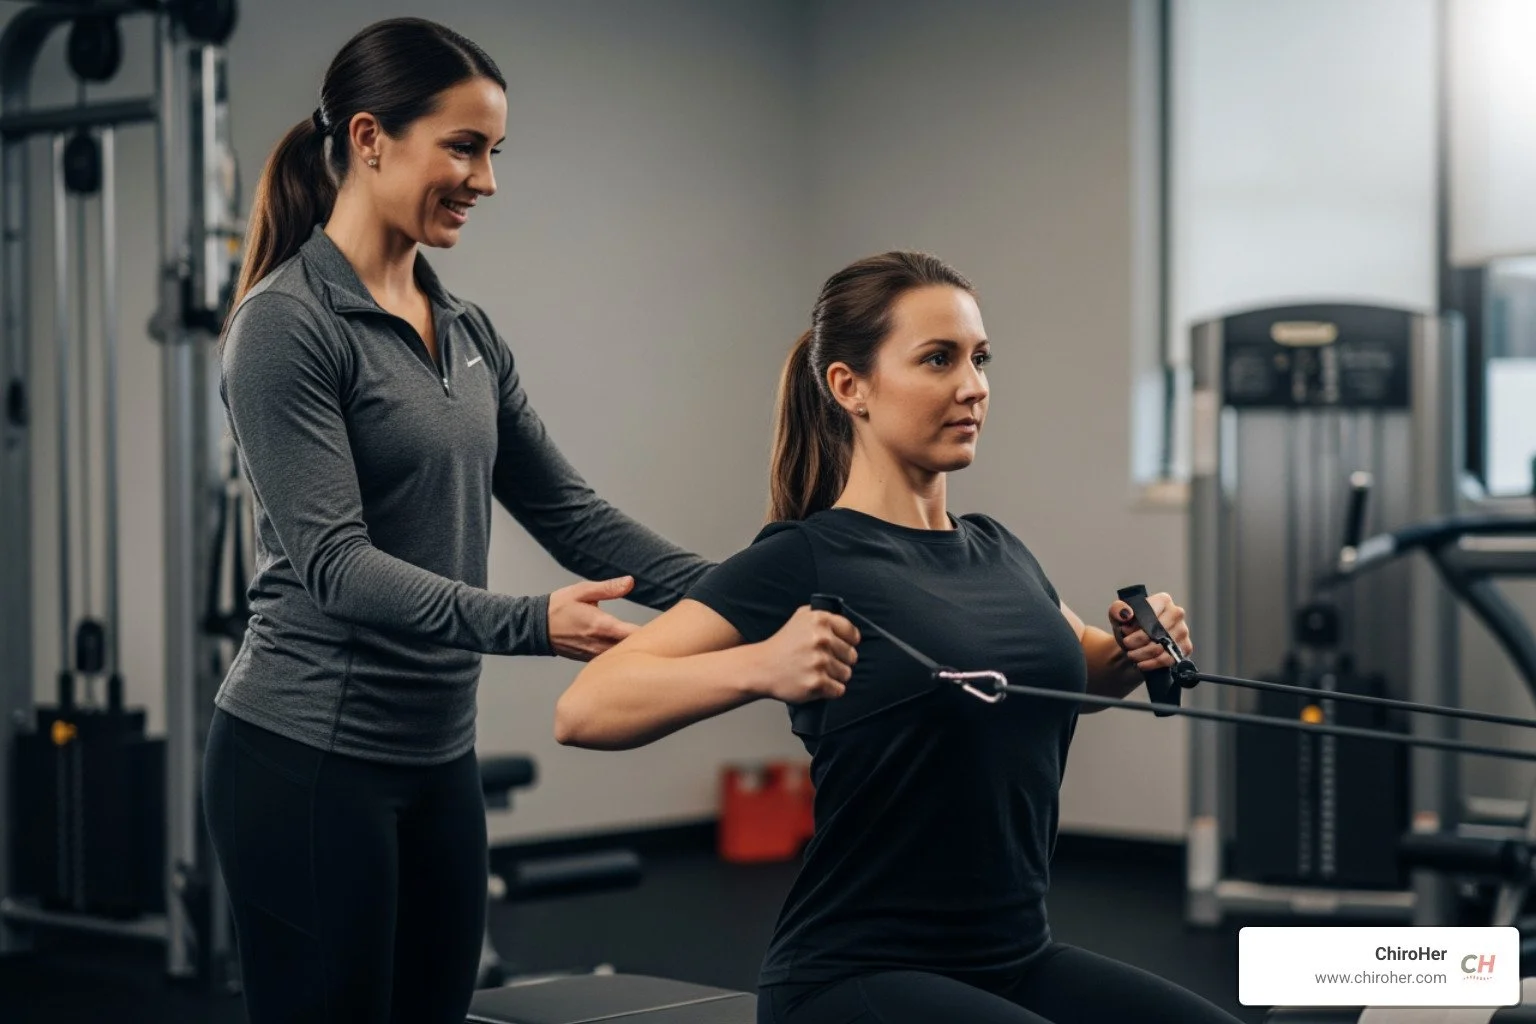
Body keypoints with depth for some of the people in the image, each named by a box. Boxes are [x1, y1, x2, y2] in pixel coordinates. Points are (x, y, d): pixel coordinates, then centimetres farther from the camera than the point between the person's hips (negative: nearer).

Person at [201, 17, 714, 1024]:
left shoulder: (469, 334, 12)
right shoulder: (287, 325, -12)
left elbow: (570, 512, 12)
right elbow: (333, 561, -20)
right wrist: (529, 624, -31)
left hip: (440, 758, 8)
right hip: (308, 758, -8)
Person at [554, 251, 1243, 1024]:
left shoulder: (997, 550, 10)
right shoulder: (804, 562, -11)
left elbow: (1072, 673, 30)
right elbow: (586, 709, -18)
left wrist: (1136, 649, 9)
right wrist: (760, 666, -33)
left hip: (1016, 962, 7)